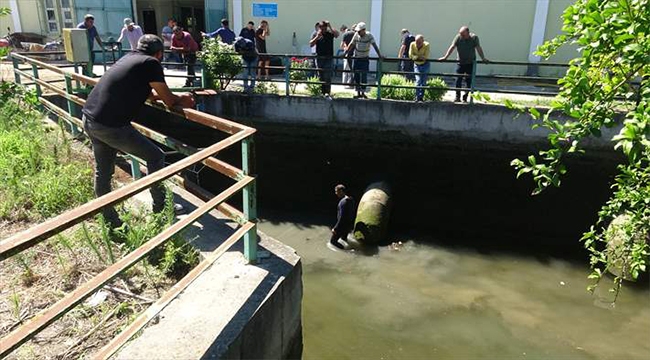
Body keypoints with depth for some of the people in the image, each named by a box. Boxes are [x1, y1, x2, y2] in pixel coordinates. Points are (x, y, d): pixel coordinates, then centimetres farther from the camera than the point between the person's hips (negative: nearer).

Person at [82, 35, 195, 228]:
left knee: (103, 172, 19)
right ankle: (160, 209, 17)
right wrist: (182, 100, 20)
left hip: (88, 118, 9)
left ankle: (111, 222, 31)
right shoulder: (150, 63, -6)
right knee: (155, 157, 7)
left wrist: (168, 96, 36)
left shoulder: (128, 58, 18)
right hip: (111, 126, -9)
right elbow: (169, 101, 0)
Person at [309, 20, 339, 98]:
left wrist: (330, 27, -30)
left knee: (327, 77, -10)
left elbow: (337, 34, -19)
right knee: (320, 76, 9)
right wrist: (317, 36, -13)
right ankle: (322, 92, 18)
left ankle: (327, 93, -13)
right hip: (319, 58, 3)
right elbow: (311, 44, -2)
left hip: (328, 58, -2)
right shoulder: (316, 35, 6)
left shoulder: (330, 34, 1)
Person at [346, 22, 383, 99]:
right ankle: (358, 93, 11)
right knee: (356, 76, 4)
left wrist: (379, 55, -30)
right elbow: (351, 45, 4)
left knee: (364, 76, -5)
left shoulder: (369, 36, -13)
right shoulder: (356, 35, -4)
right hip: (356, 58, 3)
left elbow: (375, 46, -20)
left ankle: (363, 93, 3)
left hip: (365, 59, -3)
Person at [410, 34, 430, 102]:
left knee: (423, 82, -3)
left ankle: (421, 98, 4)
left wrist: (416, 56, -25)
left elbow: (426, 57, -25)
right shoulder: (412, 44, -14)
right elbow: (410, 55, -17)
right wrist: (420, 57, -27)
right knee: (418, 81, -12)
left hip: (425, 64, -1)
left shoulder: (426, 45, -20)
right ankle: (417, 97, -7)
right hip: (417, 65, 1)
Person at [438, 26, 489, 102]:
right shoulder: (458, 37, -6)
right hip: (460, 62, 1)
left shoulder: (474, 37, -7)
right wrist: (445, 57, -16)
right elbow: (452, 47, -9)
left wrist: (483, 58, -21)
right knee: (458, 79, -4)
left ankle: (465, 97, 11)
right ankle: (457, 97, 5)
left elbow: (478, 48, -12)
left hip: (471, 63, 0)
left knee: (469, 80, 1)